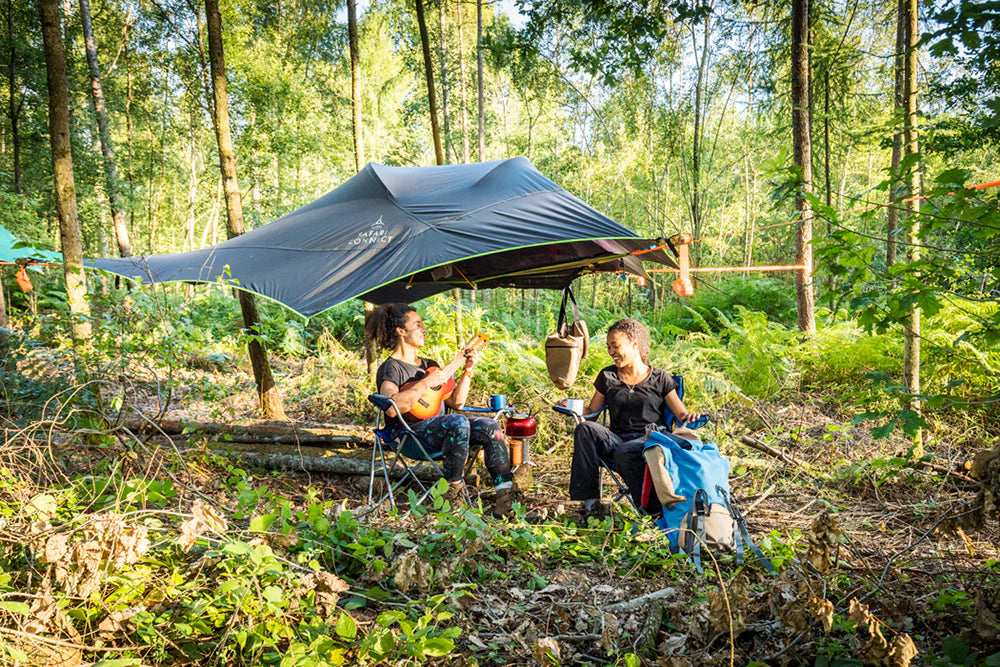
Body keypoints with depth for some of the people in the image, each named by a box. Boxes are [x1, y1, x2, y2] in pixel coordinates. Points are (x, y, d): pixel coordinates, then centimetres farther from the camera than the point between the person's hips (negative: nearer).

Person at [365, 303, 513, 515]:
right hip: (412, 432, -7)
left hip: (443, 429, 7)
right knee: (458, 422, -35)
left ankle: (505, 491, -19)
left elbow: (456, 402, 19)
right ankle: (452, 485, -19)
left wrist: (468, 370, 10)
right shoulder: (390, 368, -2)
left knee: (490, 426, -18)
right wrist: (426, 383, -20)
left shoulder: (429, 365, 23)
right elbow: (392, 407, -23)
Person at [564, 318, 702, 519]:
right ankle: (590, 500, -30)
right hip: (617, 439, 3)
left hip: (649, 441, -3)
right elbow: (592, 410, 18)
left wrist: (690, 417, -18)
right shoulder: (607, 376, 17)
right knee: (585, 429, -29)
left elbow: (681, 414, 6)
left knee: (625, 452, -39)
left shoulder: (659, 378, 9)